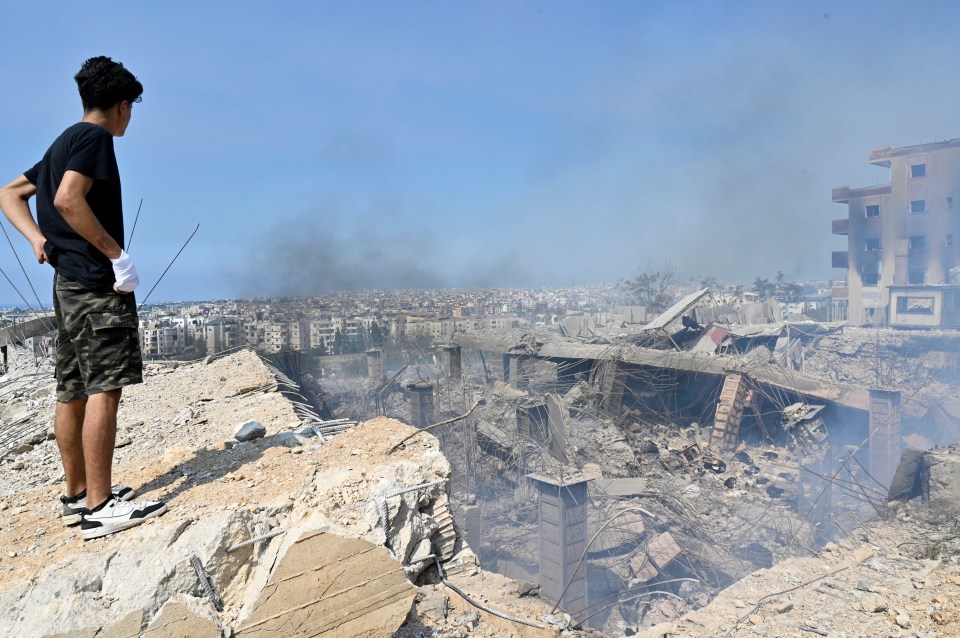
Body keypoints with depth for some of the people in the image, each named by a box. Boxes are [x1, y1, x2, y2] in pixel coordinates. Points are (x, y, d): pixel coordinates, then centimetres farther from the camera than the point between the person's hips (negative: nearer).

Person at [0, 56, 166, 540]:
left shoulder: (63, 143, 22)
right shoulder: (95, 137, -5)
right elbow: (68, 199, -20)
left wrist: (39, 239, 9)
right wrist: (117, 254, -17)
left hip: (68, 282, 10)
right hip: (97, 282, -10)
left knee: (73, 391, 11)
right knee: (105, 388, -12)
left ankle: (77, 494, 20)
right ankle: (99, 507, -11)